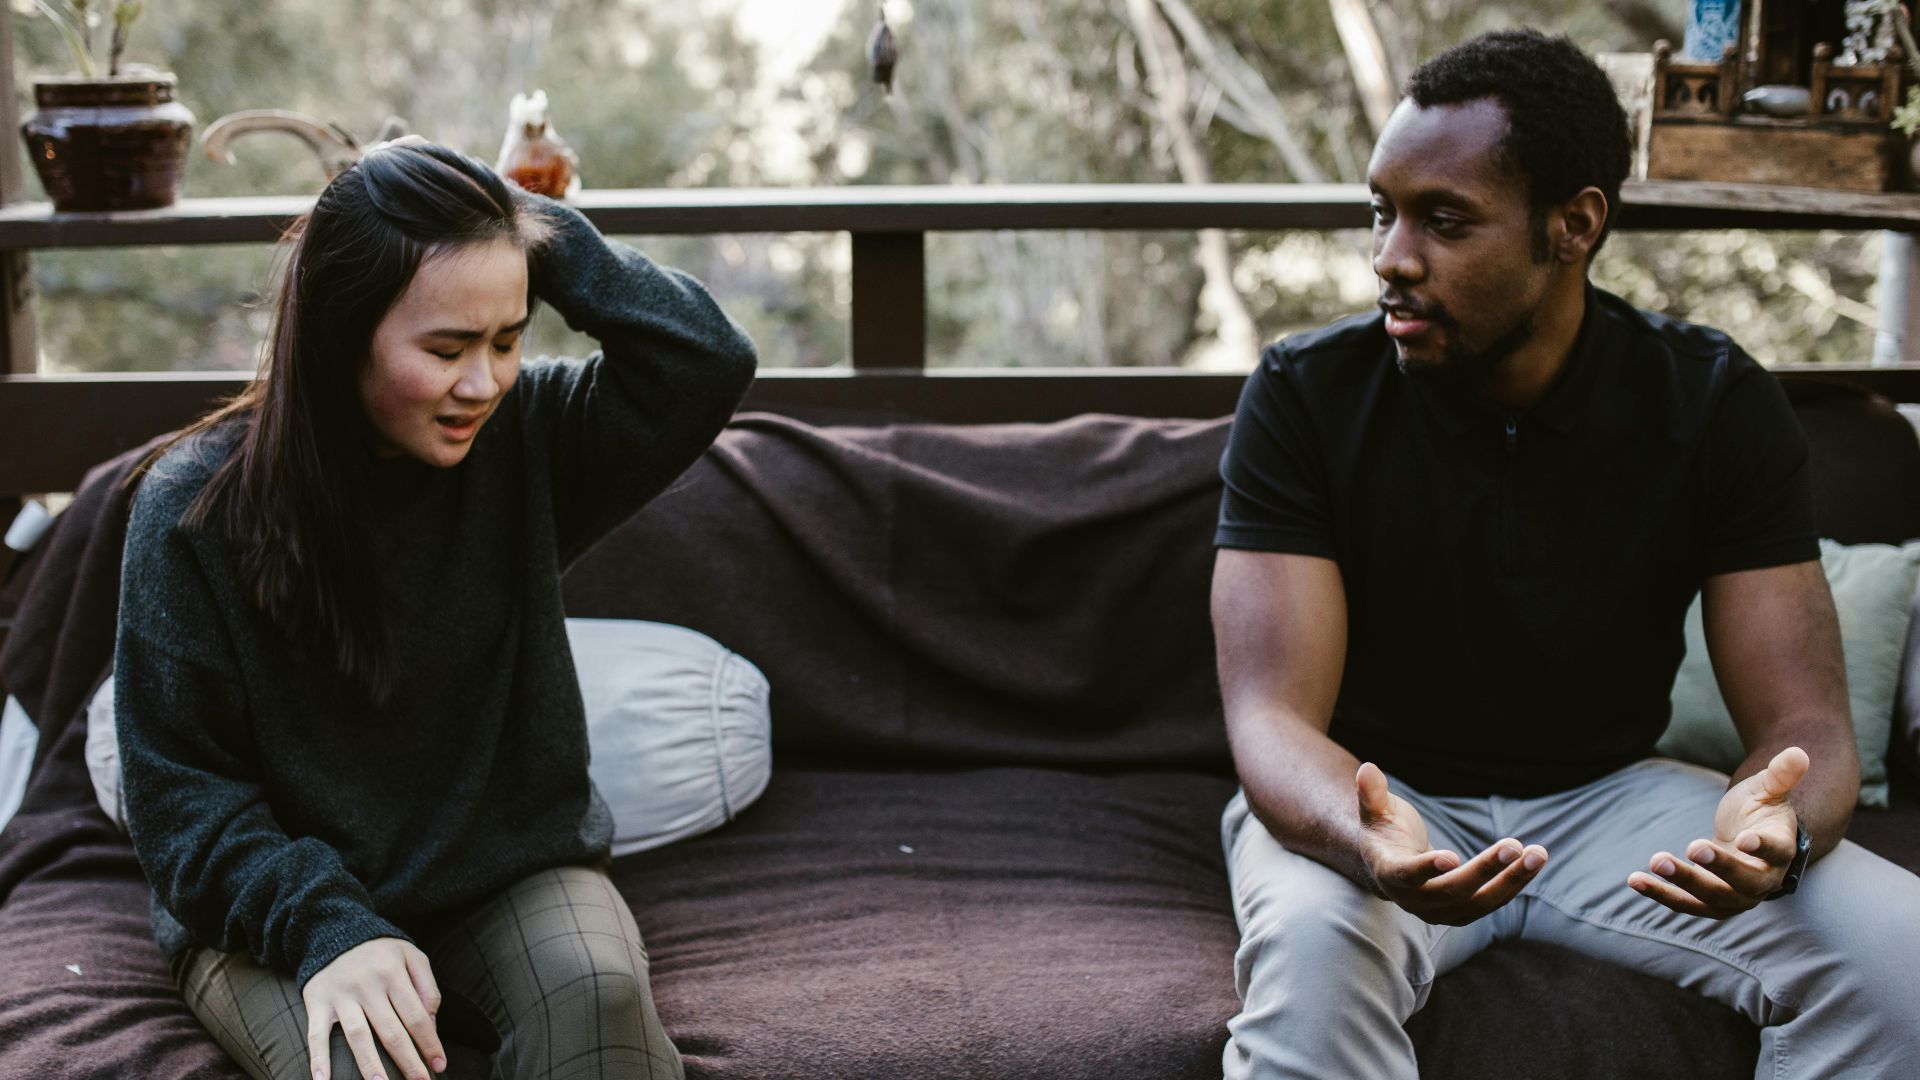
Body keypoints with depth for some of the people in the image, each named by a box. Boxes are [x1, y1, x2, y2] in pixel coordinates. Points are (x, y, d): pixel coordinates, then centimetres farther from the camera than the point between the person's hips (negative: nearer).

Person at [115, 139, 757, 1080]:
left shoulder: (522, 436, -4)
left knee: (598, 995, -29)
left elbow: (708, 361, -18)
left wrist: (534, 229, -18)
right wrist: (327, 928, -26)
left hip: (516, 870, 2)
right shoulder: (195, 506, -12)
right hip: (276, 897, -2)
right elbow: (181, 791, -11)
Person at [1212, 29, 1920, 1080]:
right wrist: (1369, 843, -45)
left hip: (1607, 796, 3)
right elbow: (1273, 712, -22)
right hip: (1380, 797, -2)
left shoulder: (1716, 404, -10)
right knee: (1308, 946, -37)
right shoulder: (1305, 394, -15)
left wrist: (1775, 833, -38)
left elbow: (1804, 720, -12)